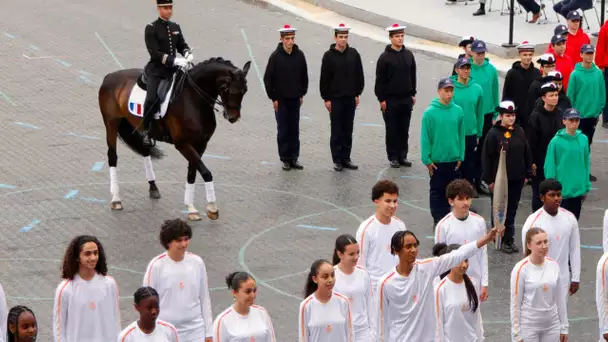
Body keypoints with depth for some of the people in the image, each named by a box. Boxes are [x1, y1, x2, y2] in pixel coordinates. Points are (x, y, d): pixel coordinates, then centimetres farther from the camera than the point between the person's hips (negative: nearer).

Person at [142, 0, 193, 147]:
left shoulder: (176, 27, 11)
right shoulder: (151, 28, -8)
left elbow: (182, 45, 14)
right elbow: (154, 53, -16)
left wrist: (188, 54, -10)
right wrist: (174, 60, -26)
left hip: (173, 69, 6)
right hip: (156, 70, -6)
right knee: (152, 99, -23)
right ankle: (146, 131, -7)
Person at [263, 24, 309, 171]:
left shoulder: (299, 55, -1)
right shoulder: (275, 56, -9)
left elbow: (304, 76, 10)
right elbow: (268, 78, -6)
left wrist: (302, 94, 6)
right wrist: (273, 98, -7)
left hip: (295, 99, 3)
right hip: (281, 99, -3)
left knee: (294, 130, 8)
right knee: (283, 130, 3)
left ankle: (294, 157, 16)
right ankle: (285, 159, 11)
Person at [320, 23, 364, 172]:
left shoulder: (353, 54, 3)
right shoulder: (329, 56, -6)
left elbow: (359, 75, 9)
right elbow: (324, 79, -5)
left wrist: (357, 94, 6)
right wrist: (326, 98, -7)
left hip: (350, 98, 3)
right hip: (335, 99, -3)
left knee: (348, 131, 8)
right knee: (336, 132, 2)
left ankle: (346, 159, 15)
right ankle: (337, 160, 8)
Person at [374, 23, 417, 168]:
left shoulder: (408, 55, 6)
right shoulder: (385, 57, -9)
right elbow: (380, 80, -8)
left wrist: (413, 94, 12)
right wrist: (381, 99, -10)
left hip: (406, 98, 4)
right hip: (391, 99, -4)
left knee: (404, 129, 9)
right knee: (392, 129, 3)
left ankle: (402, 155, 18)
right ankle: (393, 157, 11)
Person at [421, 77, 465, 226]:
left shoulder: (458, 111, -2)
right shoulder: (430, 112, -12)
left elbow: (461, 135, 4)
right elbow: (425, 138, -9)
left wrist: (461, 156, 2)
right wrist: (427, 159, -10)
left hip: (454, 160, 3)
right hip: (436, 160, -3)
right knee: (437, 190, 7)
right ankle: (438, 218, 18)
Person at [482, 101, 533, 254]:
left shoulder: (519, 132, 4)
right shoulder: (494, 133, -10)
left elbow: (527, 153, 11)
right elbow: (487, 158, -9)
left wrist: (527, 174, 9)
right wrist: (489, 179, -11)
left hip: (517, 179, 4)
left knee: (512, 210, 11)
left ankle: (509, 239, 20)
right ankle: (499, 239, 16)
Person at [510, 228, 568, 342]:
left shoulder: (554, 265, 1)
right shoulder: (521, 269, -13)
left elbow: (559, 299, 9)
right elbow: (515, 304, -9)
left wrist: (564, 327, 10)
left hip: (552, 327, 4)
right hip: (528, 328, -4)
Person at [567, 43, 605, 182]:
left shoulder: (598, 73, -1)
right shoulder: (575, 74, -12)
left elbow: (602, 93, 6)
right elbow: (570, 95, -8)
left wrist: (599, 109, 5)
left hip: (593, 114, 4)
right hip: (579, 115, -4)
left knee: (587, 143, 13)